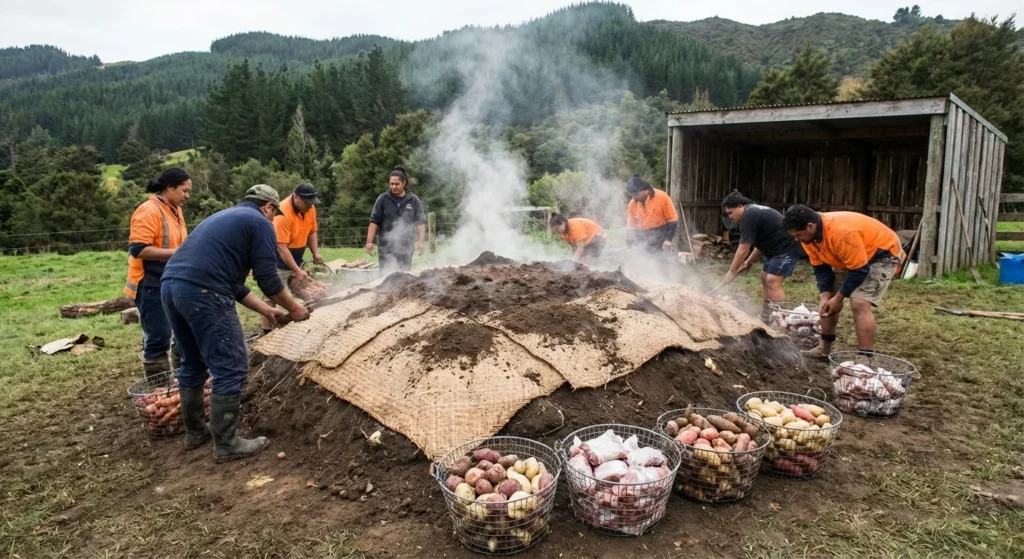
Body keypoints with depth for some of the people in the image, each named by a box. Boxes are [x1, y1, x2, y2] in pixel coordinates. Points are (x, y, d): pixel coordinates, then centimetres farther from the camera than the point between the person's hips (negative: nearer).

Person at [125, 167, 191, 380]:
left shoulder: (175, 210, 12)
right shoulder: (149, 211, -16)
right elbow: (138, 249, -24)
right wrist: (176, 253, -24)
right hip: (151, 285, -9)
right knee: (158, 339, -4)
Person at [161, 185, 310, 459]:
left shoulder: (224, 217, 31)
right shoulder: (260, 223, 5)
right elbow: (268, 279, -2)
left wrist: (266, 310, 34)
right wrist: (293, 308, 13)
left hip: (170, 284, 10)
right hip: (202, 292, -10)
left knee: (193, 362, 23)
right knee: (230, 367, -1)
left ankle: (195, 432, 34)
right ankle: (226, 444, 7)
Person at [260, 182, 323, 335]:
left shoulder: (310, 208, -6)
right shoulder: (283, 214, -29)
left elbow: (311, 232, 10)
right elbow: (282, 248, -30)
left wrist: (315, 252, -5)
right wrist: (298, 271, -32)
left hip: (296, 258, 8)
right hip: (280, 260, -8)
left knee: (302, 295, 13)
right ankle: (267, 331, 0)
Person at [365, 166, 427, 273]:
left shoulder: (414, 200, 4)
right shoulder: (383, 199, 2)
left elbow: (421, 222, 5)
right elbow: (374, 221, 1)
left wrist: (420, 241, -5)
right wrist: (369, 241, -6)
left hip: (406, 247, 1)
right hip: (386, 246, -1)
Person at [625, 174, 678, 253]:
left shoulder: (662, 197, -13)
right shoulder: (632, 204, -2)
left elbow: (673, 218, -10)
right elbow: (631, 227, 7)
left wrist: (668, 239, -17)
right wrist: (630, 246, 0)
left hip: (661, 236, -3)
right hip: (644, 239, 4)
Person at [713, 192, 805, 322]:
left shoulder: (749, 216, -18)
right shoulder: (754, 212, 14)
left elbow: (743, 249, -18)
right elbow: (761, 243, 21)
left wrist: (732, 272, -12)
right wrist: (750, 261, 16)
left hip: (787, 247, -11)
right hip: (777, 248, 11)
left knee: (773, 281, -19)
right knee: (765, 278, 14)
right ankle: (765, 320, 20)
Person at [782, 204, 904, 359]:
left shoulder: (842, 233, -39)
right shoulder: (809, 235, -13)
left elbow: (860, 270, -32)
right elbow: (821, 268, -4)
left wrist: (838, 298, -22)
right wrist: (825, 297, -16)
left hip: (883, 253, -9)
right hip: (851, 258, 9)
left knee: (859, 303, -24)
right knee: (829, 299, 9)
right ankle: (825, 348, 21)